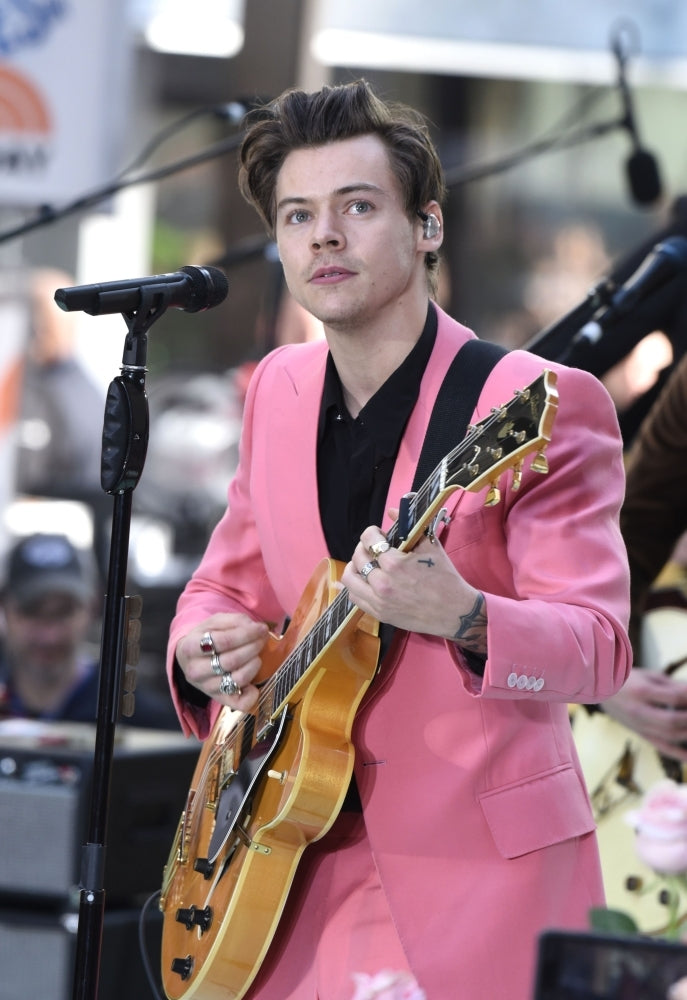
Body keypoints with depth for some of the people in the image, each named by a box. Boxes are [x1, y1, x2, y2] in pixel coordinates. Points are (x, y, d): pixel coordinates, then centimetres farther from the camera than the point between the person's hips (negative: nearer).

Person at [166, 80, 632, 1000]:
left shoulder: (541, 405, -13)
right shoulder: (280, 390, 7)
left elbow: (599, 648, -19)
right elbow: (230, 579, 19)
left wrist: (461, 618, -37)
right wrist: (202, 647, -4)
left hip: (478, 867, -5)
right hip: (306, 865, 5)